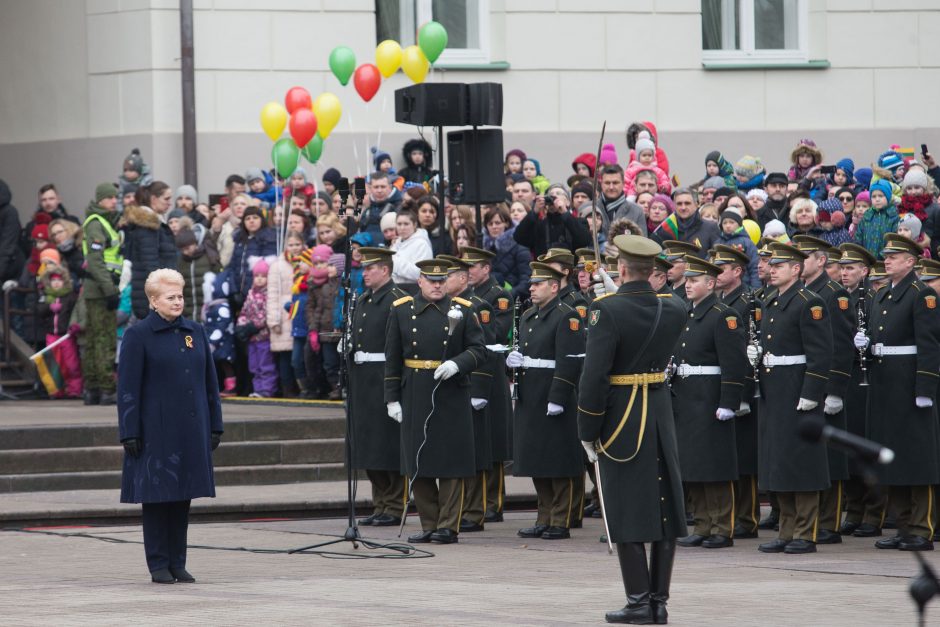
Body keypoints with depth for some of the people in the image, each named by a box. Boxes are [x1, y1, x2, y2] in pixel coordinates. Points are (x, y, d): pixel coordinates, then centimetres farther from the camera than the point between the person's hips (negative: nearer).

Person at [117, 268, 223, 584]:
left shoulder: (195, 332, 10)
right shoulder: (138, 336, -4)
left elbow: (210, 382, 14)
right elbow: (128, 389, -6)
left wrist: (215, 425, 10)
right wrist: (130, 433, -11)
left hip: (190, 429, 5)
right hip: (155, 431, -4)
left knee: (182, 497, 7)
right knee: (157, 497, 0)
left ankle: (178, 563, 14)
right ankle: (158, 565, 6)